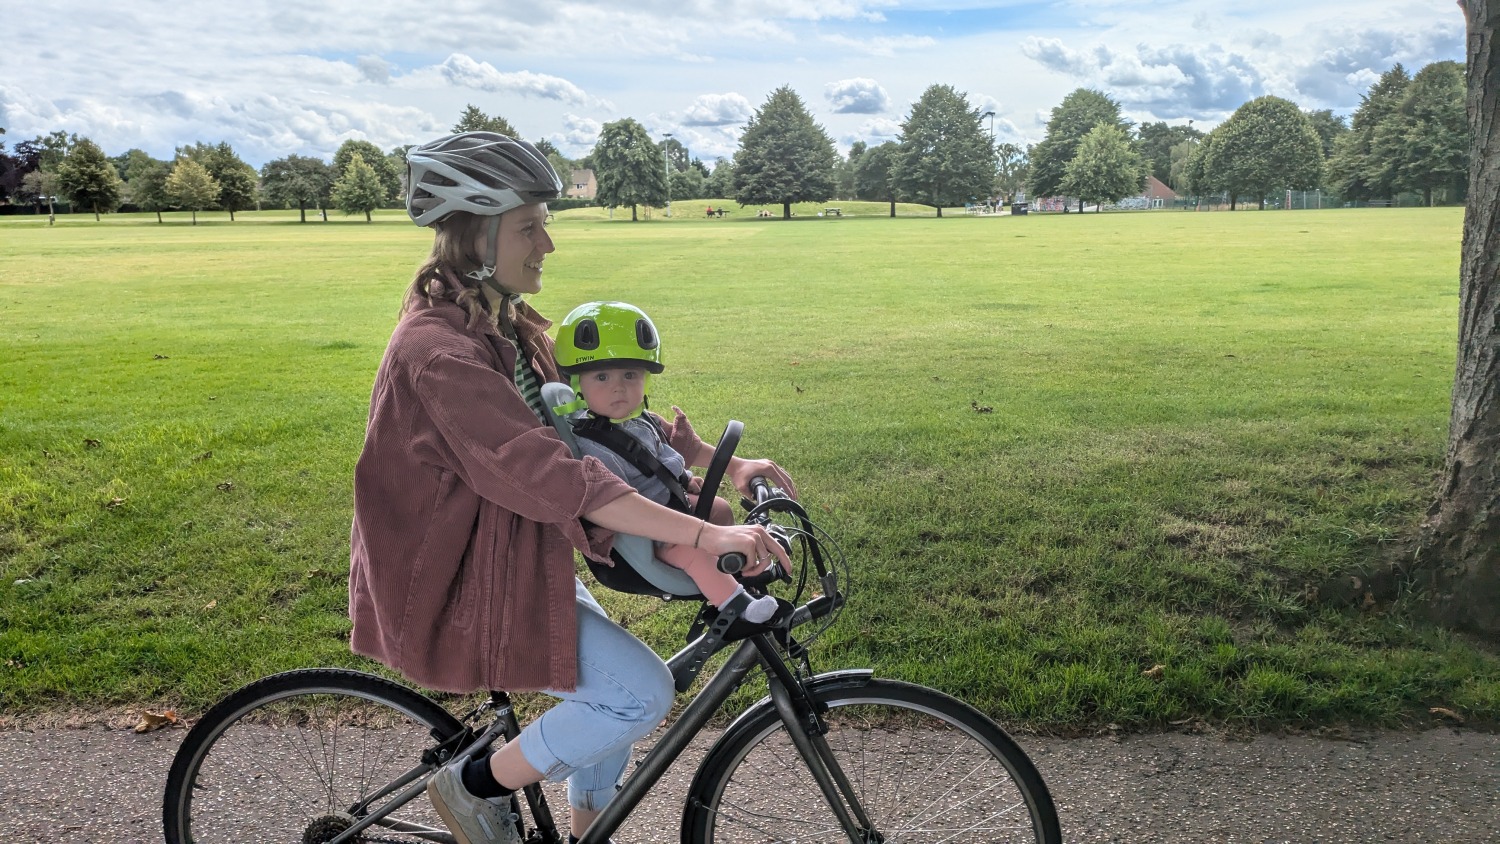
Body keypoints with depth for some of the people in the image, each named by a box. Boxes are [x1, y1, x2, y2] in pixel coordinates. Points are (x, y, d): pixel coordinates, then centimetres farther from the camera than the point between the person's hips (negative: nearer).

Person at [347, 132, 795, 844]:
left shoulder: (504, 327, 4)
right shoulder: (439, 350, -27)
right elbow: (553, 475, -35)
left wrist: (724, 463, -4)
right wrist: (708, 536, -38)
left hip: (515, 559, 10)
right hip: (460, 586, -9)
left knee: (613, 682, 16)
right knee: (642, 691, -13)